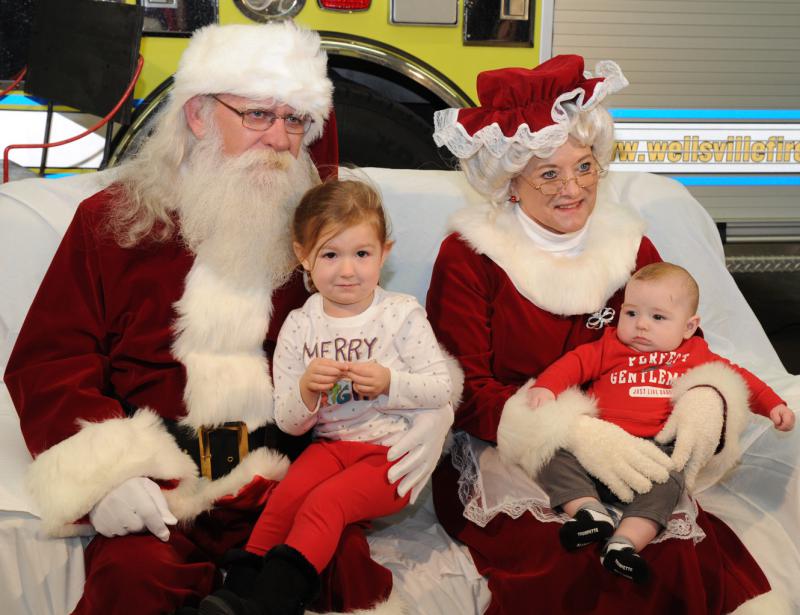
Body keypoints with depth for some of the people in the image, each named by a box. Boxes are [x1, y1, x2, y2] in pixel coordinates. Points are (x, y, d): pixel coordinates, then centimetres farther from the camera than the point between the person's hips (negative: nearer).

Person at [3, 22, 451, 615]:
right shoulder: (113, 219, 8)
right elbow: (49, 363, 5)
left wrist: (429, 407, -7)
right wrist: (101, 470, -11)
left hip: (287, 476, 2)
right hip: (156, 479, -1)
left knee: (342, 565, -27)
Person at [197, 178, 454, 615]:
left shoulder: (402, 314, -5)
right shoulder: (299, 326, 2)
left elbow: (441, 388, -7)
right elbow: (288, 423, 3)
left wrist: (389, 382, -23)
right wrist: (306, 391, -19)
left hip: (396, 449, -3)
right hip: (331, 443, 4)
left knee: (324, 501, -25)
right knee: (289, 493, -24)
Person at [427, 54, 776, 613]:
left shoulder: (630, 249, 9)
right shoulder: (469, 257, -3)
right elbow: (466, 394, -9)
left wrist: (704, 399, -19)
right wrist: (572, 429, -26)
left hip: (620, 459, 4)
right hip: (500, 465, -3)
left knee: (683, 560, -24)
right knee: (571, 566, -30)